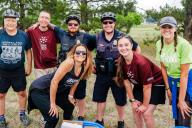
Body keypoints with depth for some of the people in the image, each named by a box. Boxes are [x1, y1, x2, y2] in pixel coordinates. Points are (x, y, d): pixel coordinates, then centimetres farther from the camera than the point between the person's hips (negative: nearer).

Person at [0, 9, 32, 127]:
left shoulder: (23, 35, -6)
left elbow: (28, 51, 5)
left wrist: (29, 66, 5)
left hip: (19, 70, 1)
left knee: (22, 93, 11)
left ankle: (22, 114, 33)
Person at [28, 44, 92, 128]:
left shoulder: (85, 67, -7)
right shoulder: (69, 62, -29)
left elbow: (75, 81, 13)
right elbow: (54, 82, -29)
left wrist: (70, 96, 16)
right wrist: (53, 104, -22)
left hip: (56, 90, 9)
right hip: (39, 90, -9)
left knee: (70, 107, 22)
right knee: (53, 117, -16)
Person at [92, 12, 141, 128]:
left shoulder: (122, 36, -9)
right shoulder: (97, 37, -2)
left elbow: (137, 49, 3)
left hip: (118, 74, -2)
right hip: (102, 74, 2)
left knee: (120, 100, 8)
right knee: (100, 98, 11)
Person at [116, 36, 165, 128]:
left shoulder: (141, 62, -35)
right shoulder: (121, 62, -16)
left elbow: (147, 86, -27)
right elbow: (126, 81, -4)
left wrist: (145, 105, -16)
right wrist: (132, 100, -2)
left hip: (156, 84, -6)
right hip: (139, 84, 6)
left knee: (146, 113, -10)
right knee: (135, 109, 6)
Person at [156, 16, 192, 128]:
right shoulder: (159, 44, -7)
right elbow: (163, 67, 4)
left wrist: (181, 100, -17)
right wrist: (168, 88, 4)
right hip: (172, 81, 5)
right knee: (176, 116, 13)